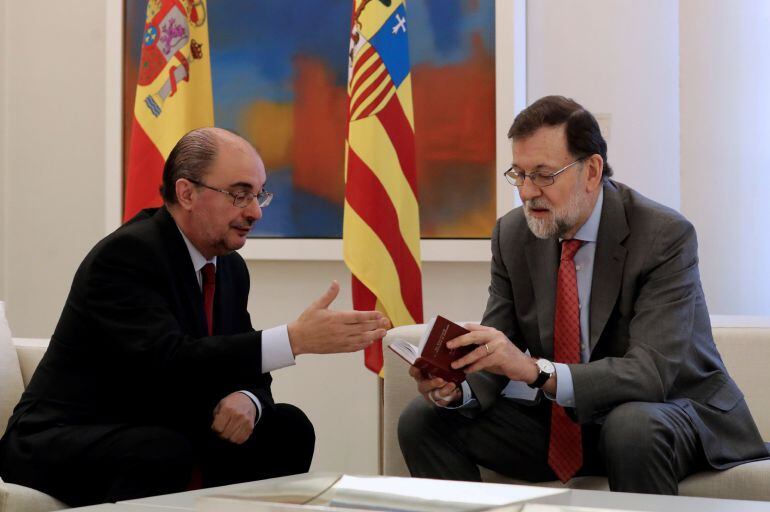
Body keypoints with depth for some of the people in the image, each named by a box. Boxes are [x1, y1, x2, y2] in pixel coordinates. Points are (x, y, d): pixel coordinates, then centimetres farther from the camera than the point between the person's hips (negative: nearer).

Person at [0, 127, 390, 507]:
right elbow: (167, 361, -33)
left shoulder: (230, 267, 5)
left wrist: (247, 401, -18)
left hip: (161, 432, 8)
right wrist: (296, 338, -37)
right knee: (164, 453, -35)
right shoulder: (125, 255, -21)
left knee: (286, 427, -3)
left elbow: (246, 370, 9)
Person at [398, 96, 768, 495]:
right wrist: (455, 388, -27)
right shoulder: (512, 234, -1)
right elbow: (498, 356, -2)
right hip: (561, 419, 5)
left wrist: (536, 370, -42)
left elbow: (652, 373, -29)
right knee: (424, 420, -9)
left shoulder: (664, 236, -20)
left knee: (633, 426, -40)